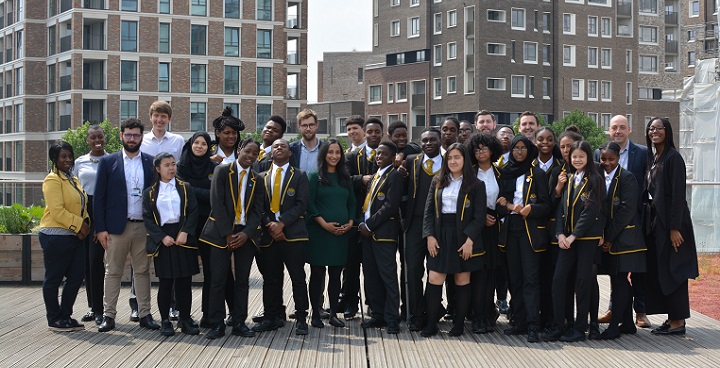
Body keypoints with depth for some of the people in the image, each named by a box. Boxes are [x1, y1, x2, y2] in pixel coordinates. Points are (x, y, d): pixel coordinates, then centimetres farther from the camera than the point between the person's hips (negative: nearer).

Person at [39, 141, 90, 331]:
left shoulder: (73, 179, 17)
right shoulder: (53, 180, -11)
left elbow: (81, 206, 21)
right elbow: (57, 211, -19)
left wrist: (85, 223, 3)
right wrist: (79, 225, -16)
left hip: (75, 236, 9)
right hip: (56, 236, -9)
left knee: (76, 277, 8)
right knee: (53, 278, 3)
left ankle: (66, 316, 20)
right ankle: (54, 319, 12)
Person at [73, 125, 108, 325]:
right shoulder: (80, 162, 12)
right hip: (83, 211, 4)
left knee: (96, 258, -11)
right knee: (87, 260, 6)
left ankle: (99, 309, -4)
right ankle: (92, 307, 16)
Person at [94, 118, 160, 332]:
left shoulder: (151, 163, 7)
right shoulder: (108, 162, 3)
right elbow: (99, 197, 1)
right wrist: (100, 228, -6)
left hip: (144, 227, 2)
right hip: (116, 226, -2)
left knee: (142, 272, 7)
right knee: (113, 272, 3)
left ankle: (144, 315, 13)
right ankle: (108, 315, 9)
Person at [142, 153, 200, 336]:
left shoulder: (185, 188, 9)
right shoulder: (150, 193, 7)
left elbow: (193, 211, 2)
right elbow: (147, 218, 1)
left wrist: (185, 232, -11)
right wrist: (162, 237, -10)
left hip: (183, 238, 1)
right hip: (162, 241, -1)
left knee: (185, 281, 2)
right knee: (165, 282, 0)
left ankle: (185, 319, 11)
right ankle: (165, 320, 10)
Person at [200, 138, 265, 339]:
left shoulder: (257, 180, 13)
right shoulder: (222, 171, 2)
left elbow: (257, 210, 7)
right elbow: (217, 203, -6)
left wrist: (245, 234, -9)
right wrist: (228, 234, -12)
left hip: (246, 235, 3)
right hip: (221, 232, -3)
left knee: (242, 280, 5)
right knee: (218, 279, -5)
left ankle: (239, 323, 11)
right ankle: (216, 324, 1)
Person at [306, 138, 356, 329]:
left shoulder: (345, 178, 13)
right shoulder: (315, 177, -1)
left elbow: (352, 203, 14)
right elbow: (309, 204, -6)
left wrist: (350, 223, -2)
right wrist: (324, 224, -14)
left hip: (342, 233, 4)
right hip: (319, 232, -4)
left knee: (336, 274, 7)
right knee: (317, 273, 1)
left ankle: (334, 313, 13)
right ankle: (315, 314, 7)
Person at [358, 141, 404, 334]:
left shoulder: (394, 176, -6)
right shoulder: (375, 175, 19)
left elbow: (390, 206, -15)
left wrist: (370, 225, -14)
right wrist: (362, 224, 6)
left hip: (384, 233, -8)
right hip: (368, 231, 8)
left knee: (388, 276, -6)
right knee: (371, 275, 10)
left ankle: (391, 319, -3)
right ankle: (378, 315, 18)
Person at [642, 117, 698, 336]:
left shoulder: (673, 157, -11)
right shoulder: (652, 158, 14)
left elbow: (678, 194, -16)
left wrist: (674, 227, -20)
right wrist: (647, 219, 9)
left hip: (670, 221, -9)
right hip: (654, 220, 9)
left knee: (671, 270, -5)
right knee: (657, 270, 10)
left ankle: (678, 321, 2)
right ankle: (672, 318, 17)